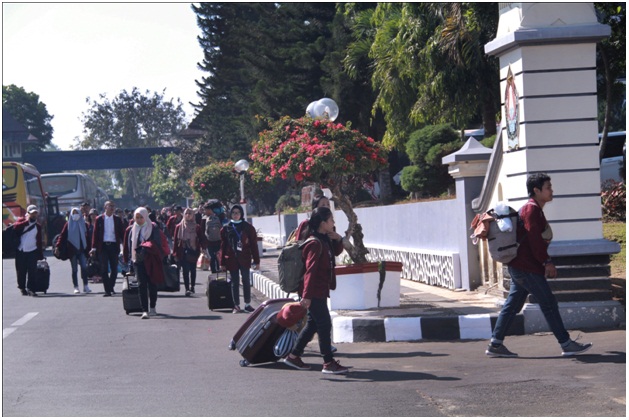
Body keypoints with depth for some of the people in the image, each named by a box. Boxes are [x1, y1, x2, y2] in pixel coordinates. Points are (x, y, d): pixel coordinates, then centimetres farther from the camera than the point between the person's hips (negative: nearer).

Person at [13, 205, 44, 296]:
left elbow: (39, 241, 13)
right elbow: (16, 226, -17)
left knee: (32, 271, -9)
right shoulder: (22, 220, 6)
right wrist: (27, 221, -14)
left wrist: (40, 254, 9)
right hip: (20, 251, -1)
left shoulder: (38, 226, 13)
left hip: (32, 251, 1)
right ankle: (22, 288, 17)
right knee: (21, 271, 4)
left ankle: (31, 288, -9)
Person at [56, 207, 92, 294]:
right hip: (72, 250, -1)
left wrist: (89, 249, 5)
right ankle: (76, 287, 6)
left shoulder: (84, 224, 9)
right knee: (74, 269, 2)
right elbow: (62, 235, -1)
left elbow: (87, 237, 10)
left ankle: (85, 286, -3)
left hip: (82, 249, 1)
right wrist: (58, 246, -13)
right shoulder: (68, 224, 4)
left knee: (84, 267, -9)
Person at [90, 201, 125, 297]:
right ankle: (107, 290, -1)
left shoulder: (117, 219, 6)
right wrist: (94, 247, -4)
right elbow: (95, 234, 3)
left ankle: (111, 287, 22)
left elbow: (122, 233, 8)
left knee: (114, 268, 5)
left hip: (114, 246, 2)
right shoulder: (99, 219, 2)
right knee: (104, 269, -3)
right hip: (103, 246, -2)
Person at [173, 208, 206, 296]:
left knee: (193, 269, 11)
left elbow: (202, 239, 1)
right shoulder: (179, 227, 3)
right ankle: (187, 288, -8)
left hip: (194, 251, 1)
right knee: (186, 270, -6)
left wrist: (203, 248, -13)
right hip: (183, 251, -1)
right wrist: (175, 252, -1)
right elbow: (175, 240, 4)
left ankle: (192, 286, 25)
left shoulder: (197, 227, 2)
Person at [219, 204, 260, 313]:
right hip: (231, 259, 1)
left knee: (246, 281, 3)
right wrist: (222, 262, 2)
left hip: (244, 259, -1)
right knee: (235, 282, 4)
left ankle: (247, 304, 12)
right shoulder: (226, 228, 5)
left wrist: (256, 260, -3)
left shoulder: (248, 228, 1)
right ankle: (236, 306, 9)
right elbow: (223, 246, 5)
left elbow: (254, 245, 1)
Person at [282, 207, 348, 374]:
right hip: (315, 292, -10)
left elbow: (336, 252, 29)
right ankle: (328, 363, 1)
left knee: (313, 324, 15)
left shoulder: (325, 240, 11)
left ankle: (293, 356, 22)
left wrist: (338, 240, 7)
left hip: (320, 291, 10)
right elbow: (310, 270, -24)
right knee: (325, 325, -5)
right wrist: (307, 295, -28)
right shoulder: (315, 243, -18)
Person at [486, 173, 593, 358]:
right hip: (526, 268, -10)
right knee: (549, 303, -5)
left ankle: (495, 344, 7)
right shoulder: (532, 209, -12)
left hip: (520, 266, 10)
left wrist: (546, 262, 18)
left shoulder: (534, 209, 20)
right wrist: (547, 262, -17)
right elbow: (535, 239, -20)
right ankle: (566, 344, -1)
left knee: (512, 305, 8)